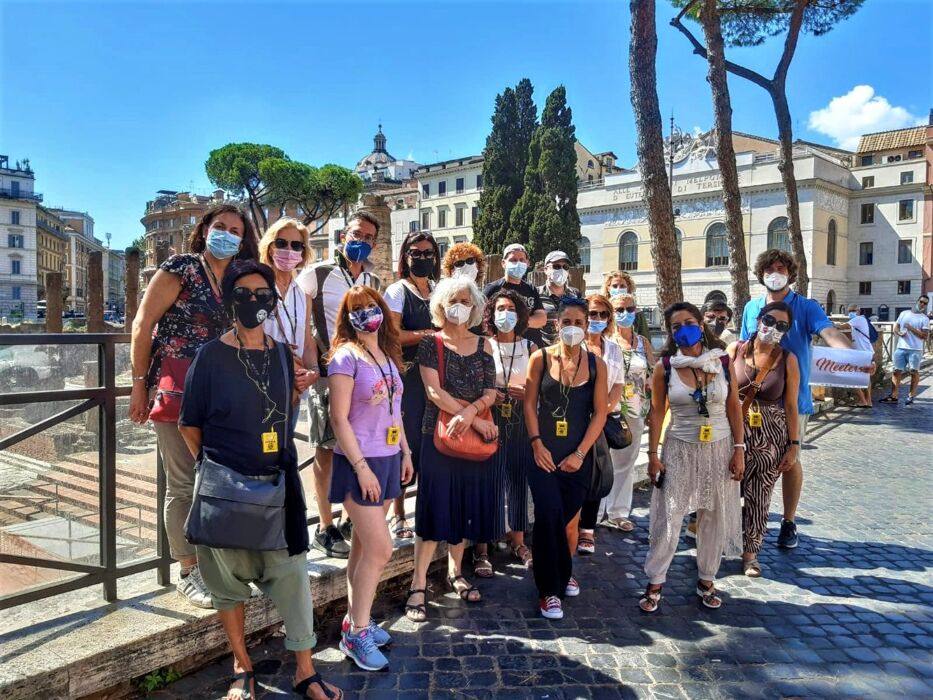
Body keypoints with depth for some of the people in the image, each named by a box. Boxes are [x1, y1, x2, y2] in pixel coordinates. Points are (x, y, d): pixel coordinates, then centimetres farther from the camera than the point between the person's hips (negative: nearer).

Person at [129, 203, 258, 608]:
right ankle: (189, 572, 14)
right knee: (183, 483, 1)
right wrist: (140, 384, -7)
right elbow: (143, 325, -6)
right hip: (175, 387, -5)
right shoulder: (181, 269, -4)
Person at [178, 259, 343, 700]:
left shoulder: (281, 353, 5)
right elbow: (189, 424, 0)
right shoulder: (211, 355, -7)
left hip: (277, 481, 3)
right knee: (229, 576, 9)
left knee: (292, 572, 4)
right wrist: (210, 466, -2)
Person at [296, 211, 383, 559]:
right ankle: (325, 529, 9)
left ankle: (352, 519, 23)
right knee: (327, 448, 0)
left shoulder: (374, 282, 13)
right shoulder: (316, 275, -4)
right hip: (328, 372, -5)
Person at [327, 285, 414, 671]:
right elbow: (339, 419, -16)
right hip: (359, 462, -7)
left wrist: (406, 452, 14)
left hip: (388, 459, 7)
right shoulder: (346, 357, -12)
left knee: (364, 545, 13)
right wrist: (361, 466, -19)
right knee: (380, 549, -6)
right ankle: (356, 633, 8)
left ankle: (354, 619, 25)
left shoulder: (389, 356, 11)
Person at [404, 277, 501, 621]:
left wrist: (471, 413, -19)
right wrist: (477, 420, -13)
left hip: (477, 435, 4)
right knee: (435, 507, -4)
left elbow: (491, 392, 2)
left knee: (467, 504, 10)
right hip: (439, 434, -3)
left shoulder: (483, 345, 8)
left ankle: (455, 572, 28)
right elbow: (435, 391, -11)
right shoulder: (430, 343, -1)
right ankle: (418, 586, 4)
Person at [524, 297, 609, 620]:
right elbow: (530, 403, -1)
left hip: (578, 456, 1)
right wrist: (537, 444, -9)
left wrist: (580, 453, -7)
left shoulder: (596, 364, 0)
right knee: (549, 515, -14)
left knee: (569, 520, 10)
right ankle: (549, 590, 3)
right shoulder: (540, 358, -2)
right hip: (544, 452, -1)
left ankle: (565, 573, 38)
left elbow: (600, 413, 0)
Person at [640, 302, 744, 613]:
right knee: (667, 519, 1)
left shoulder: (722, 361, -3)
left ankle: (706, 580, 29)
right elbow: (656, 412, -2)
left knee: (715, 519, 12)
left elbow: (734, 407, 1)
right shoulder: (665, 366, -6)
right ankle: (654, 583, 14)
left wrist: (739, 450, -2)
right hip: (679, 449, -2)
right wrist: (653, 454, -4)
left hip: (719, 448, 2)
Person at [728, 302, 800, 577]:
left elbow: (790, 405, 0)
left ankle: (750, 552, 26)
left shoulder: (787, 359, -2)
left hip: (770, 438, 0)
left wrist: (794, 444, -2)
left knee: (758, 498, 7)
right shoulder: (736, 350, -3)